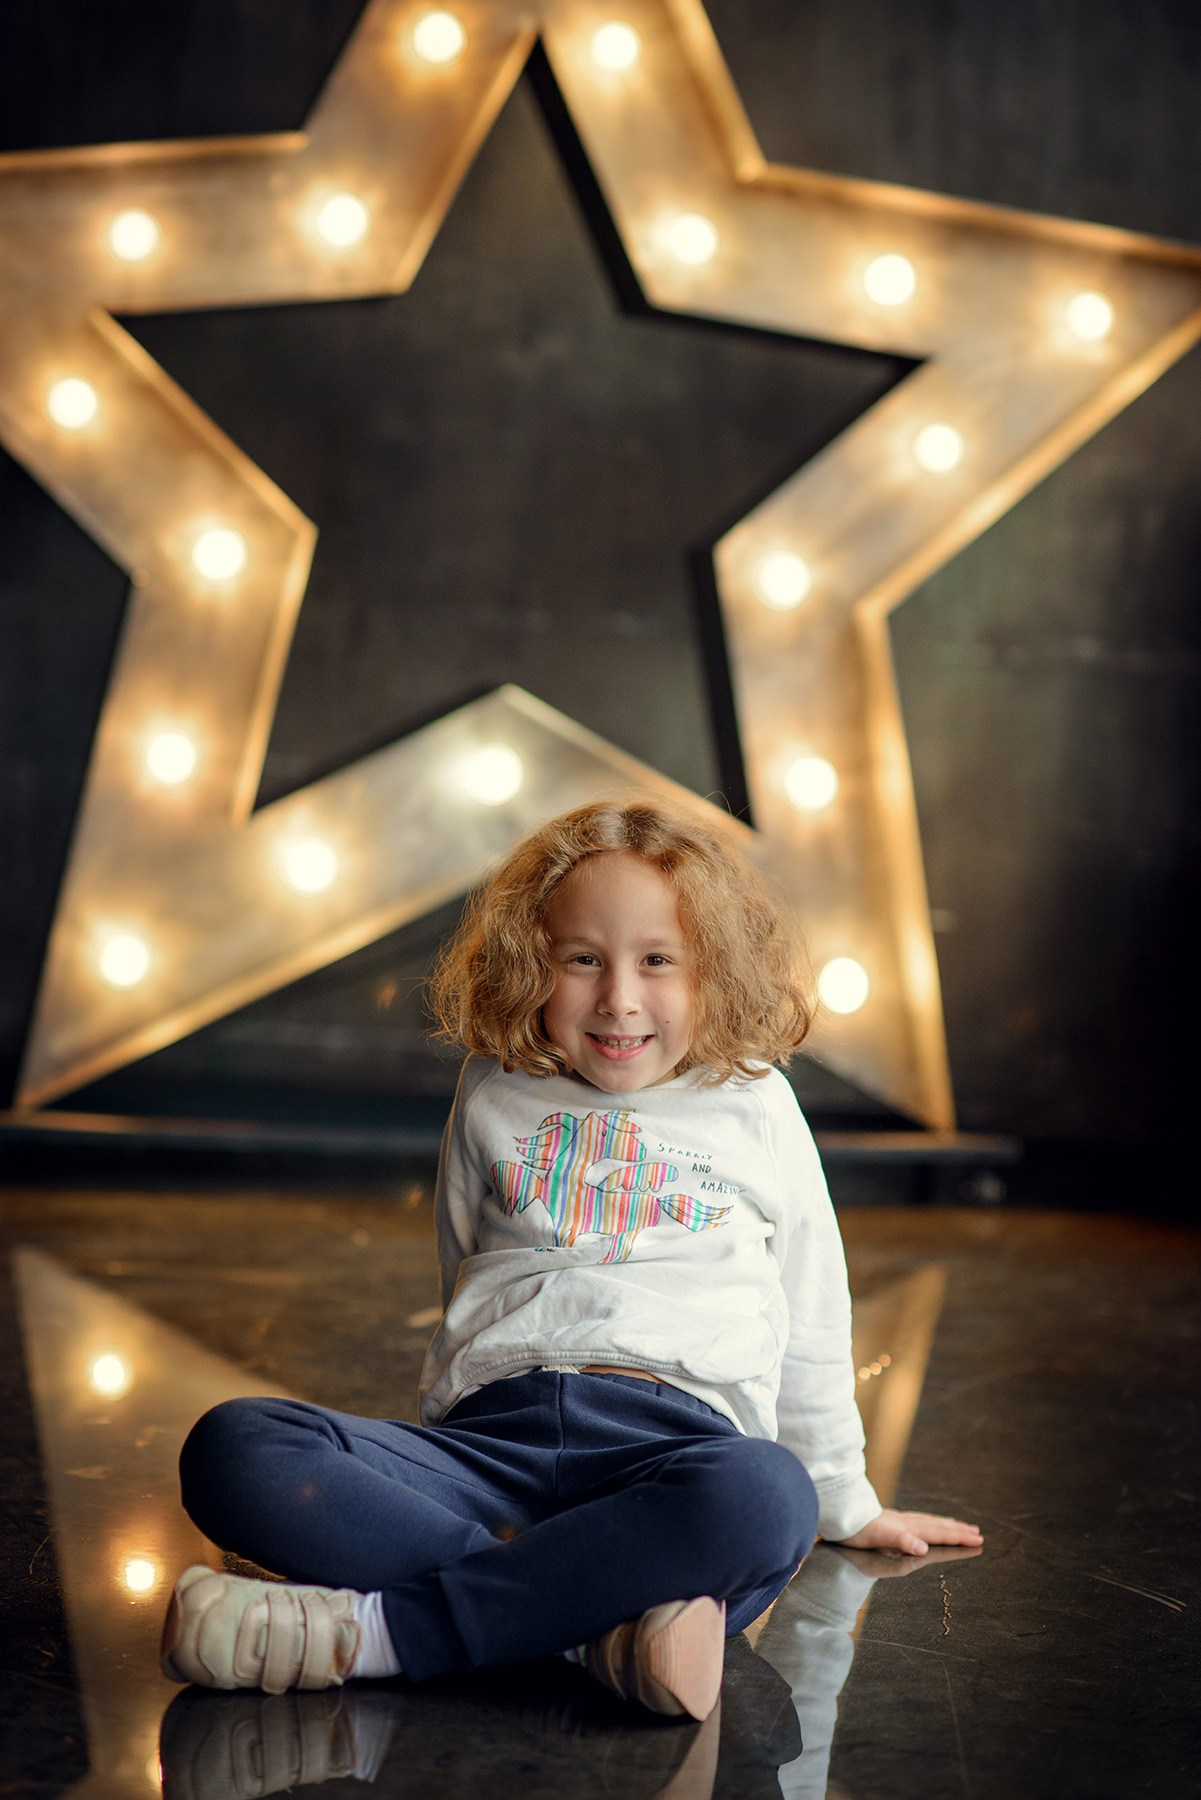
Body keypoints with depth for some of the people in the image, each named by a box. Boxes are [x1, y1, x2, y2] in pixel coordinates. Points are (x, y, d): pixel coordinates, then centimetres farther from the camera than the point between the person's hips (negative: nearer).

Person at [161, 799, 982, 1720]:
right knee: (233, 1449, -27)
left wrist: (843, 1502, 30)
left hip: (675, 1432, -1)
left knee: (763, 1499, -41)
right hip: (493, 1429, 2)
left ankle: (373, 1630, -34)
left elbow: (810, 1327, 25)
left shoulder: (753, 1106, 17)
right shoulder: (496, 1095, 20)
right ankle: (602, 1618, -34)